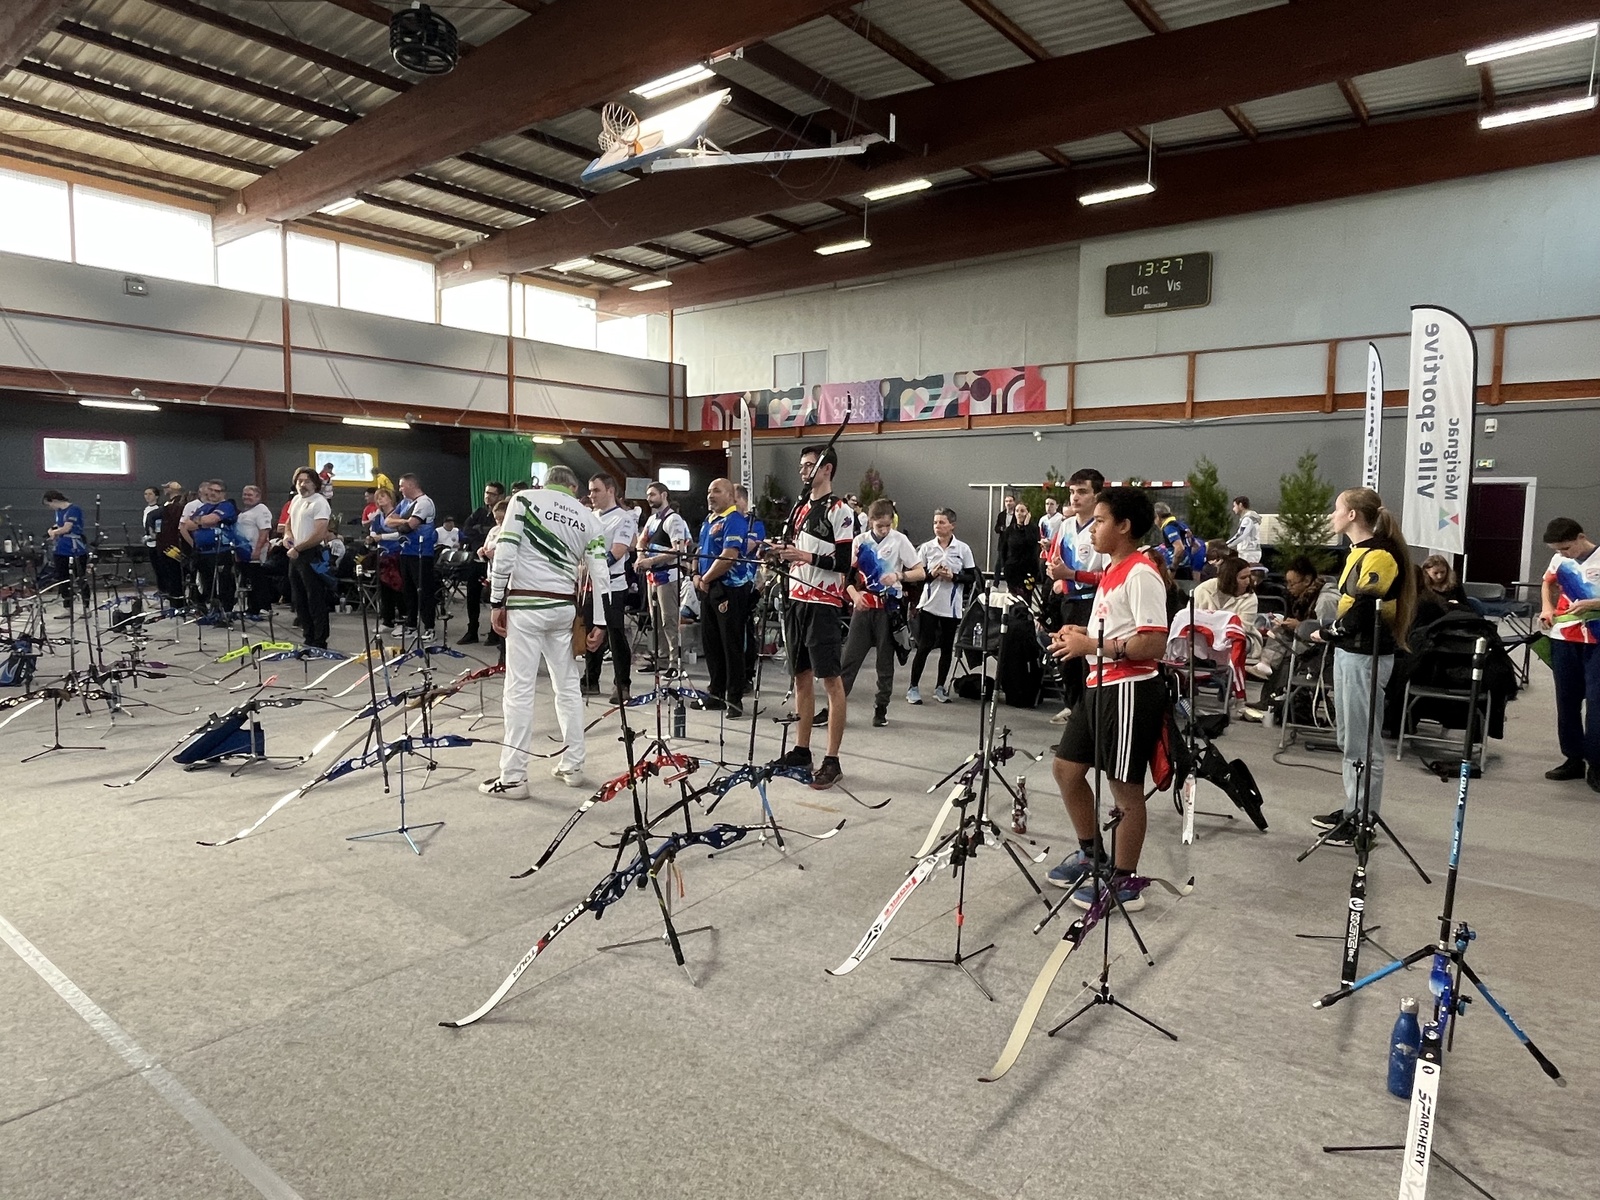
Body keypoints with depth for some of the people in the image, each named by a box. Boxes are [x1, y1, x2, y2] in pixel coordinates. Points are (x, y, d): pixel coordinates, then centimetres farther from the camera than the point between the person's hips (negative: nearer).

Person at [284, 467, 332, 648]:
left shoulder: (319, 502, -12)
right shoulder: (295, 500, 15)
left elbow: (320, 535, -20)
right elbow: (289, 523, 28)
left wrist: (297, 549, -14)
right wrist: (287, 535, 5)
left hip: (311, 556, -9)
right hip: (295, 556, 9)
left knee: (316, 601, -5)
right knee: (300, 601, 14)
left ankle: (320, 642, 0)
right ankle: (309, 639, 23)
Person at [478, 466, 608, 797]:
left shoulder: (524, 498, 1)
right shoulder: (588, 518, 10)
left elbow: (505, 552, -9)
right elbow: (599, 574, 6)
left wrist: (497, 601, -3)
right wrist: (599, 623, 10)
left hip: (526, 604, -4)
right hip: (564, 607, 4)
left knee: (519, 689, -1)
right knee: (568, 686, 15)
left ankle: (513, 777, 2)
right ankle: (572, 765, 23)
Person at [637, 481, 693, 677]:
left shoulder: (673, 519, -13)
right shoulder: (652, 519, 15)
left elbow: (678, 550, -22)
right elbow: (642, 541, 23)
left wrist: (651, 561, -22)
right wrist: (641, 558, 0)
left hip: (668, 576, -9)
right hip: (652, 574, 9)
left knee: (669, 621, -8)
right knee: (655, 620, 15)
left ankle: (675, 662, -4)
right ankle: (655, 658, 24)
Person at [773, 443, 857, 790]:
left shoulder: (840, 511, -8)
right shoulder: (799, 508, 16)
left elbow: (845, 563, -13)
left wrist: (809, 557, -20)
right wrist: (782, 553, 4)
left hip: (823, 604, -8)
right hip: (797, 601, 8)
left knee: (831, 680, -5)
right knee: (802, 677, 13)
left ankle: (832, 760, -1)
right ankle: (801, 750, 22)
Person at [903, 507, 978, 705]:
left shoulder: (963, 549, 0)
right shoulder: (926, 547, 2)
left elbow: (972, 577, 1)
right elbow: (915, 575, 2)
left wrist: (953, 576, -14)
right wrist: (931, 574, -15)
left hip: (952, 607, 1)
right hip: (929, 604, -1)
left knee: (947, 648, 9)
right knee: (923, 647, -1)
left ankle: (940, 687, 21)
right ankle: (913, 687, 7)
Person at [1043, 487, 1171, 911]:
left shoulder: (1141, 573, -16)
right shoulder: (1112, 571, 14)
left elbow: (1153, 643, -24)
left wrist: (1091, 646, -20)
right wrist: (1079, 635, 7)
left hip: (1129, 691, -10)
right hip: (1098, 687, 10)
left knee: (1125, 788, 2)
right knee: (1067, 768, 16)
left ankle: (1124, 884, 17)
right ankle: (1091, 855, 34)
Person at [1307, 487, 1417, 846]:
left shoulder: (1380, 555, -16)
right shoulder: (1359, 551, 13)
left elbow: (1362, 611, -20)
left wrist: (1326, 633, -5)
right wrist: (1331, 632, -2)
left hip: (1366, 655, -10)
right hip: (1348, 651, 10)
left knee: (1363, 743, -1)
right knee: (1349, 739, 16)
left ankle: (1364, 821, 8)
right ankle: (1352, 809, 27)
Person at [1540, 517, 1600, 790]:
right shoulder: (1559, 560, 4)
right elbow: (1548, 583, 24)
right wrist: (1547, 607, 8)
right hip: (1563, 638, 5)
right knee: (1567, 701, 11)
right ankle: (1574, 758, 21)